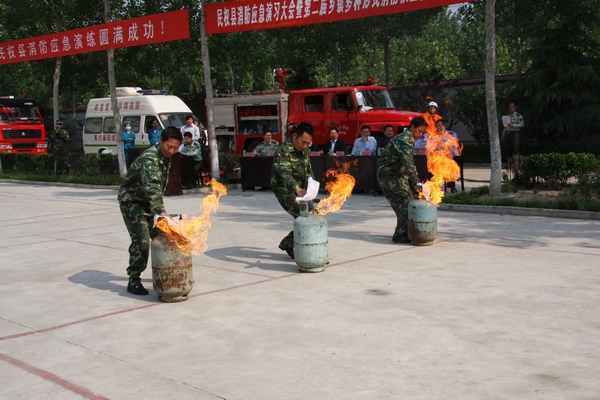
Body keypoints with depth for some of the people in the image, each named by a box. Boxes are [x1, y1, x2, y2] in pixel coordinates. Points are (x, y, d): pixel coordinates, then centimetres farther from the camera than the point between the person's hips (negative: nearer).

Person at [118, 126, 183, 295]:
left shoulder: (166, 158, 2)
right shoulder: (150, 159, -28)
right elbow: (152, 187, -42)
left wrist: (160, 210, 17)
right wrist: (161, 212, -53)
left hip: (147, 202, 9)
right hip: (131, 201, -9)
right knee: (141, 240, -16)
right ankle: (133, 281, -6)